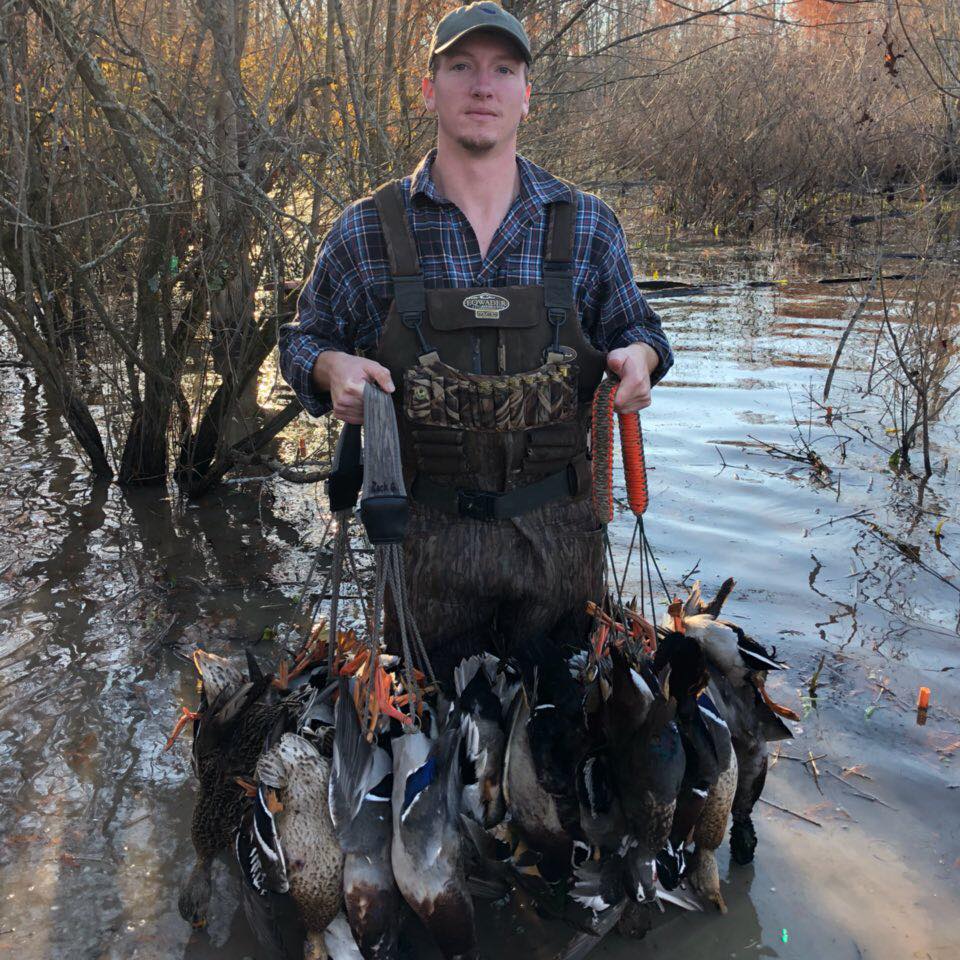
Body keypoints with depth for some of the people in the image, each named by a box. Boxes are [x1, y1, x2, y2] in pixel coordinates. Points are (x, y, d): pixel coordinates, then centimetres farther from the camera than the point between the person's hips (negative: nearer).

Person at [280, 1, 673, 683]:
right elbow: (304, 338, 10)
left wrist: (639, 357, -9)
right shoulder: (366, 233, -3)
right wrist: (332, 367, -13)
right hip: (427, 533, -1)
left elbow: (634, 327, 14)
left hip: (558, 530, 1)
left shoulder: (588, 226, 1)